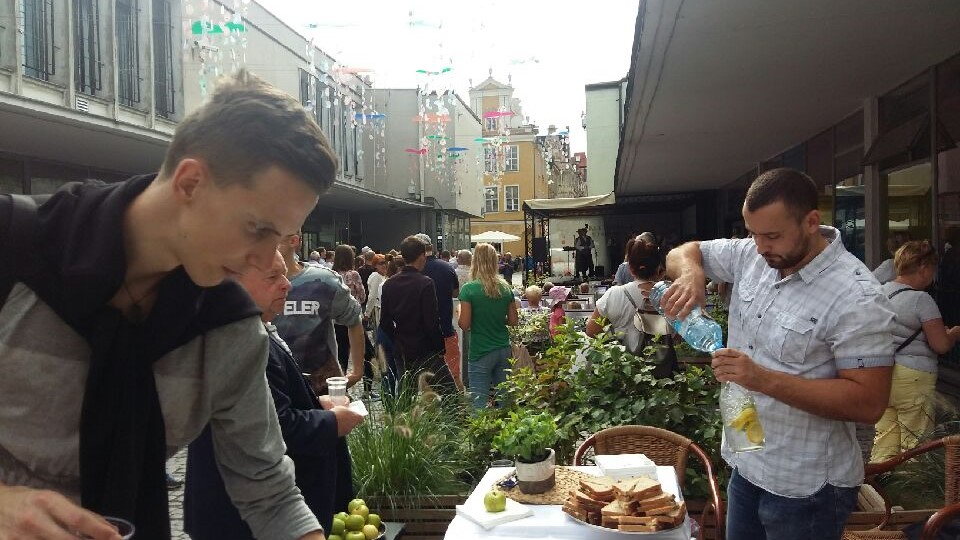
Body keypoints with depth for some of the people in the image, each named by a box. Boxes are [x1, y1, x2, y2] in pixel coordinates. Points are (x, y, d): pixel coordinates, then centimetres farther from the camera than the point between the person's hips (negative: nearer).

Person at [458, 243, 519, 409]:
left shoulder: (469, 289, -11)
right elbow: (513, 321, 8)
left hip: (481, 353, -5)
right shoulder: (505, 288, 2)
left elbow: (464, 325, -11)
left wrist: (460, 311, 8)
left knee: (480, 404, -1)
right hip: (503, 350, 5)